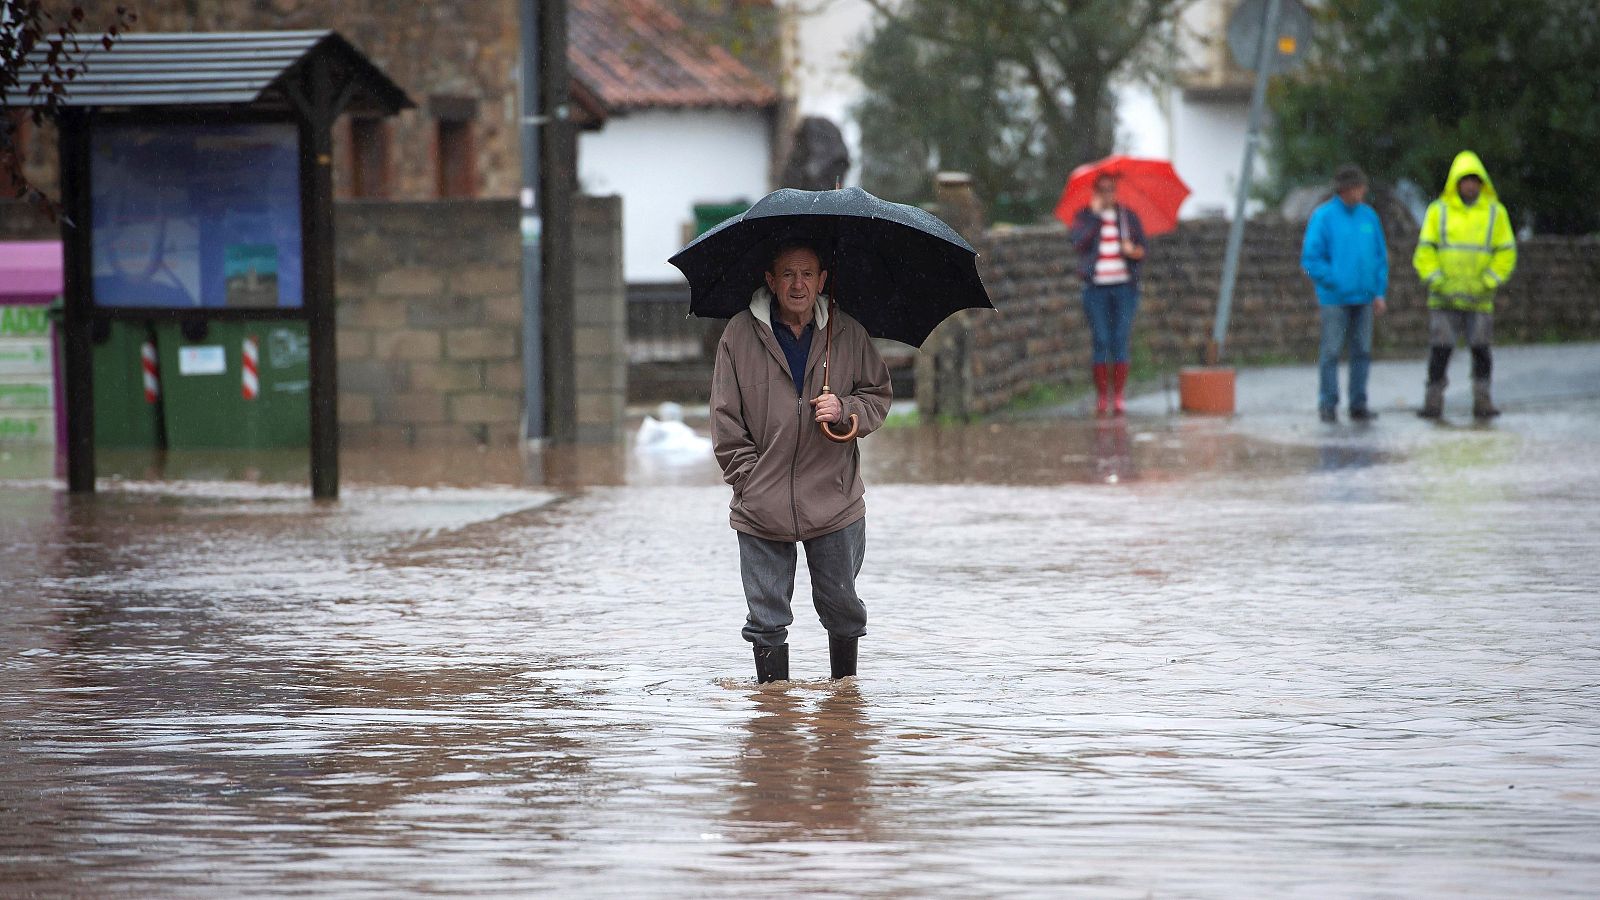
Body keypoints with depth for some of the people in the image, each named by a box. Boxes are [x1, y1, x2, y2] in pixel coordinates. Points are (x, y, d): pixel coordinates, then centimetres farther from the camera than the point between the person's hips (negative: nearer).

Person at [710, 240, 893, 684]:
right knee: (767, 618, 3)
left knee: (841, 606, 11)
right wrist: (749, 480, -4)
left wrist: (845, 408, -11)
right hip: (762, 508, -1)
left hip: (834, 500, 1)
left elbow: (879, 396, 11)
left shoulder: (849, 335, 2)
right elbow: (726, 418, 2)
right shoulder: (740, 335, -2)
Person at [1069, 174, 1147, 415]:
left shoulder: (1129, 217, 13)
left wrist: (1134, 251, -11)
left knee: (1120, 341, -4)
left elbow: (1142, 248, 11)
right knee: (1100, 342, -5)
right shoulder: (1084, 216, 7)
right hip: (1096, 287, -1)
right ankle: (1101, 396, 0)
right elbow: (1079, 242, -10)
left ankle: (1118, 396, -2)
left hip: (1124, 286, 1)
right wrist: (1096, 214, -10)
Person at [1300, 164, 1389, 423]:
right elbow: (1310, 258, -6)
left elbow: (1381, 257, 13)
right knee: (1331, 351, -3)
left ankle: (1358, 404, 11)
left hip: (1364, 298, 5)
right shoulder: (1323, 217, -5)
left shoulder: (1368, 216, 8)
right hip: (1334, 299, -5)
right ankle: (1328, 404, 2)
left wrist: (1380, 292, 6)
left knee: (1362, 352, 6)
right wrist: (1334, 282, -12)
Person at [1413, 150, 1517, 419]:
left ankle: (1482, 401, 5)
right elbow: (1424, 252, 5)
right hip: (1444, 298, 0)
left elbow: (1506, 253, 6)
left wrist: (1489, 283, -5)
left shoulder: (1495, 212, 5)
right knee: (1440, 349, -3)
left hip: (1478, 297, 0)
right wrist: (1436, 281, -7)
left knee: (1481, 350, -1)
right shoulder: (1438, 211, 5)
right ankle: (1433, 401, 3)